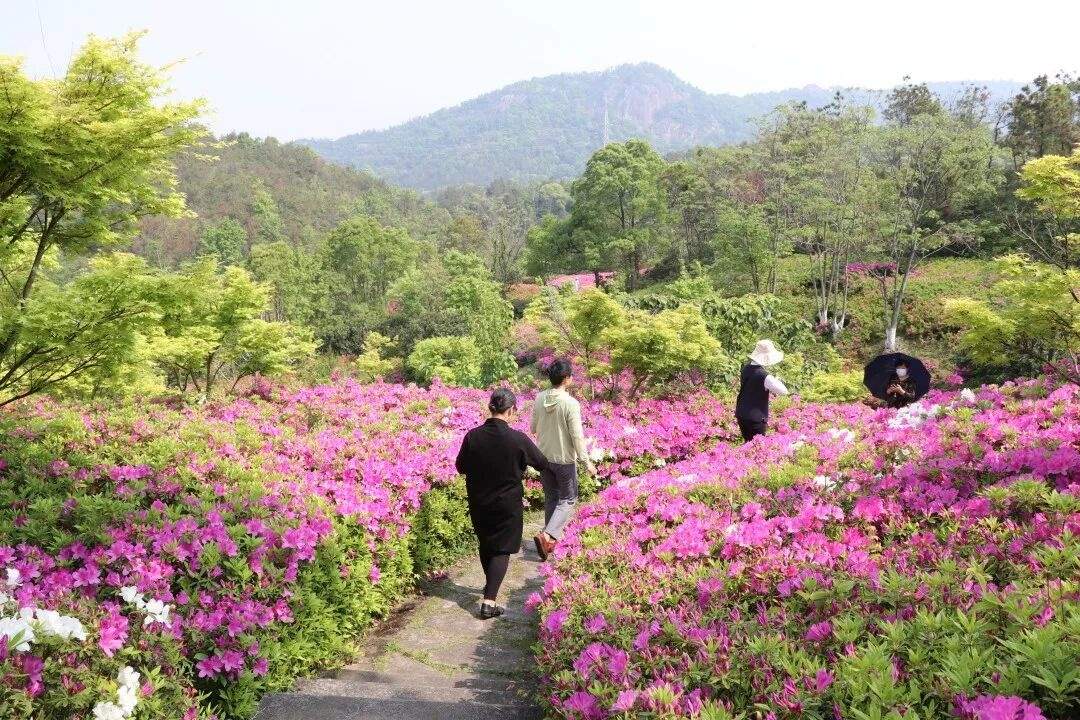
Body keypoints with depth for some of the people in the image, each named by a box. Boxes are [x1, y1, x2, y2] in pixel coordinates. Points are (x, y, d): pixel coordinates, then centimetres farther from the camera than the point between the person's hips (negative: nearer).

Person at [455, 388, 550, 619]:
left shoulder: (473, 436, -12)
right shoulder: (518, 439, -19)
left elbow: (461, 467, 2)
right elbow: (542, 463, -3)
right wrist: (553, 470, 19)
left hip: (478, 503, 3)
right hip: (508, 504, -3)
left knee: (485, 544, 23)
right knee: (502, 549, 7)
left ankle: (490, 585, 43)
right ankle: (489, 602, -2)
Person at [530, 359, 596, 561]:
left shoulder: (539, 399, -5)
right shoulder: (571, 404, -22)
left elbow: (534, 428, 6)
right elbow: (577, 436, -19)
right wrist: (586, 461, -11)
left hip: (544, 456, 5)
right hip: (564, 459, -5)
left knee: (551, 498, 20)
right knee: (568, 499, 10)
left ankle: (552, 539, 28)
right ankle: (546, 535, -7)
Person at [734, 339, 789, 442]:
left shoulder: (746, 368, 0)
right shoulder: (764, 376, -23)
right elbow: (784, 391, -22)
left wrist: (769, 390, 9)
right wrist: (776, 380, -2)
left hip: (741, 414, 7)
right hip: (756, 418, -7)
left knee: (748, 444, 17)